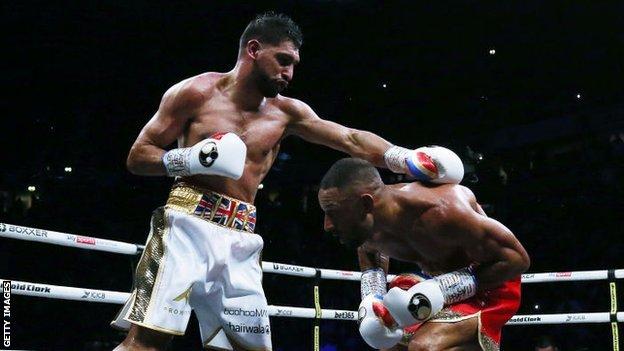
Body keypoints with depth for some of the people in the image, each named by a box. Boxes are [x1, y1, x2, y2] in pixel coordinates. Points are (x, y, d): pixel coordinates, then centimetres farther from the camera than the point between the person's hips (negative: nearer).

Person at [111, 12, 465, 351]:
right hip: (187, 225, -5)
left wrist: (408, 160, -11)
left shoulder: (286, 112, 13)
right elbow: (137, 156, 2)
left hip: (241, 243, 6)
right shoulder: (197, 92, 1)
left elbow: (351, 139, 5)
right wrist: (193, 159, -17)